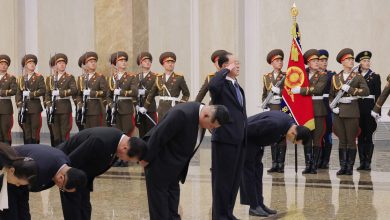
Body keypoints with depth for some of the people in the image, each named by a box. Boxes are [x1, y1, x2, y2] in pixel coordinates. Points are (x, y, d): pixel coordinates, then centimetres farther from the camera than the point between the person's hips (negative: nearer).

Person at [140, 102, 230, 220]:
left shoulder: (202, 116, -5)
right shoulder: (183, 114, -33)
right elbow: (158, 136, -28)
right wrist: (146, 159, -19)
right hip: (159, 162, -9)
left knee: (173, 194, 13)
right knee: (159, 197, -1)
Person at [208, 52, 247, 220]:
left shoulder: (238, 87, 17)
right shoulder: (221, 85, -10)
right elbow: (212, 86, -36)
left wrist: (245, 136, 17)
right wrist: (225, 71, -21)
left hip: (239, 140, 9)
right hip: (225, 139, -9)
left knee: (235, 179, 14)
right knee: (222, 179, -1)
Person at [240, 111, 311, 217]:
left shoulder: (290, 123, -6)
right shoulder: (275, 124, -35)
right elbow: (249, 128, -29)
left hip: (256, 142, 9)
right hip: (246, 139, -9)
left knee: (257, 172, 9)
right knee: (248, 172, -5)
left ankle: (259, 204, 13)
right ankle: (253, 207, -2)